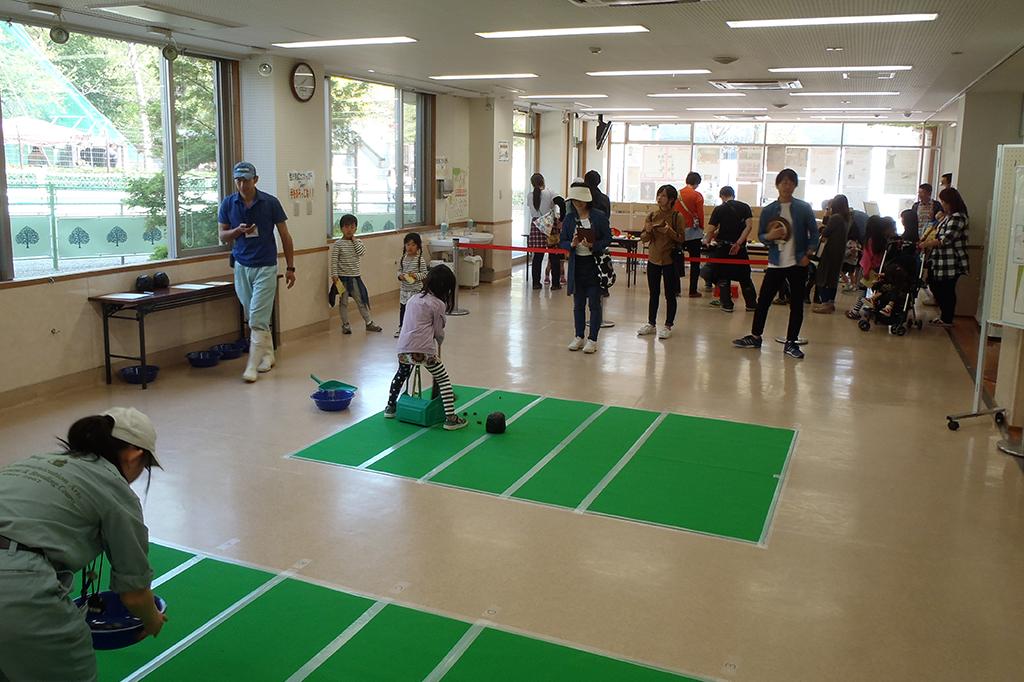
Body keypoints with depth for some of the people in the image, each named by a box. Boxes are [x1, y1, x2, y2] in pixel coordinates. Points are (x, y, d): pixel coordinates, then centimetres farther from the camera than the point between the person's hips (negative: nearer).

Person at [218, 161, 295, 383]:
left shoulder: (270, 203, -7)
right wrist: (238, 231, -16)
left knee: (258, 319, -9)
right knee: (253, 318, 12)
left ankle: (252, 366, -6)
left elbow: (285, 235, 0)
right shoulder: (227, 204, 1)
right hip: (241, 267, 4)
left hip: (265, 267, -4)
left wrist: (290, 267, -1)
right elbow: (223, 236, 7)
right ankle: (268, 355, 27)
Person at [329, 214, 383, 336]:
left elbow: (361, 252, -13)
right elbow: (333, 261, -9)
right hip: (342, 277, -3)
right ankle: (345, 325, 14)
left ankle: (369, 322, 17)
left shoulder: (358, 242, 6)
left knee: (361, 300, 9)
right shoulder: (338, 244, -7)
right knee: (343, 302, 5)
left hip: (355, 277, 4)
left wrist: (354, 240, -9)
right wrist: (334, 275, -15)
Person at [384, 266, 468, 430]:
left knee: (401, 374, 34)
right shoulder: (439, 304, 2)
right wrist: (438, 345, 28)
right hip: (424, 350, -6)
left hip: (403, 349, 6)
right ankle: (450, 418, 2)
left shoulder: (413, 298, 20)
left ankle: (390, 407, 44)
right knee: (443, 379, 8)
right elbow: (439, 333, 6)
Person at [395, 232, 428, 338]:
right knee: (402, 308, 12)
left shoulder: (420, 259, -10)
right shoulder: (402, 258, 4)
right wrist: (400, 275, -8)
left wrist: (416, 275, -24)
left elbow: (425, 274, -9)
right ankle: (401, 327, 26)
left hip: (416, 289, -4)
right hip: (404, 288, 5)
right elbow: (399, 270, 13)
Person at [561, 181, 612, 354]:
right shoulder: (569, 219, 3)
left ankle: (592, 339, 9)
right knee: (578, 304, 11)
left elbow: (608, 239, -5)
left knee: (594, 303, 1)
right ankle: (579, 337, 23)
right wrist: (572, 244, -15)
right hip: (577, 265, 4)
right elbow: (562, 242, 6)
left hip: (594, 264, -4)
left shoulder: (599, 217, -7)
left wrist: (593, 245, -20)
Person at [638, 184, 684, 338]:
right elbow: (643, 239, 5)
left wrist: (669, 231, -25)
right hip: (653, 259, 4)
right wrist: (647, 231, -16)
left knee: (670, 295, 3)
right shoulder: (652, 215, 3)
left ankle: (668, 326, 13)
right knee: (654, 294, 12)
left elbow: (681, 239, -10)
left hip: (670, 260, -4)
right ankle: (651, 324, 22)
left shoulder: (677, 217, -7)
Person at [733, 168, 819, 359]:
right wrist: (769, 236, -15)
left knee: (796, 303, 3)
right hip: (776, 263, 1)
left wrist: (808, 254, -10)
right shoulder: (768, 210, 3)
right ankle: (755, 337, 18)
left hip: (798, 264, -1)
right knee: (763, 300, 3)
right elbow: (760, 235, 7)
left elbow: (814, 233, 2)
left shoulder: (804, 208, 0)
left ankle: (791, 343, 12)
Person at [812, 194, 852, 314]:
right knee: (833, 276, 15)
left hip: (830, 252, -8)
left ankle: (826, 304, -6)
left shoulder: (835, 217, -16)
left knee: (823, 277, -3)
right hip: (839, 252, 8)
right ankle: (830, 303, 20)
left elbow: (825, 233, -15)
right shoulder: (846, 219, 9)